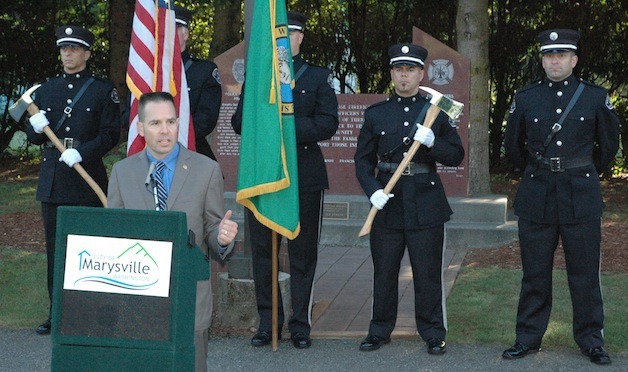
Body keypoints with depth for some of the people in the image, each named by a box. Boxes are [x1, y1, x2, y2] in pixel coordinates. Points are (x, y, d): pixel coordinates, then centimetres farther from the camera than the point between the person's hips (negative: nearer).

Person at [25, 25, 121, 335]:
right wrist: (37, 129, -6)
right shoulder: (46, 90, 15)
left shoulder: (104, 89, 3)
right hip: (52, 179, 4)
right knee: (55, 248, 6)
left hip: (88, 178, -4)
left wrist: (82, 153, -17)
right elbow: (33, 137, 17)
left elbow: (111, 134, -3)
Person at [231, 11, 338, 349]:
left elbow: (328, 123, -5)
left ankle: (300, 325, 9)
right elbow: (239, 122, 9)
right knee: (262, 251, 5)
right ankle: (267, 323, 14)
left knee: (302, 253, 2)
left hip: (304, 177, -2)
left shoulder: (318, 77, 7)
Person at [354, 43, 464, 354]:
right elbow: (363, 159, 7)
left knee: (428, 273, 2)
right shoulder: (375, 114, 8)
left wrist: (433, 142, -15)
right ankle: (380, 331, 20)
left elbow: (457, 155, 4)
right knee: (384, 271, 7)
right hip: (387, 203, 1)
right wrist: (372, 190, -10)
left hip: (425, 204, -1)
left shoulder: (436, 112, 5)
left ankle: (433, 334, 14)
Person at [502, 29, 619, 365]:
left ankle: (590, 340, 17)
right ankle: (528, 338, 17)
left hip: (581, 197, -1)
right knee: (534, 274, 6)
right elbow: (513, 147, 16)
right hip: (537, 198, 1)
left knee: (585, 273, 5)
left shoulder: (596, 97, 1)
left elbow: (609, 145, 13)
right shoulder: (525, 99, 3)